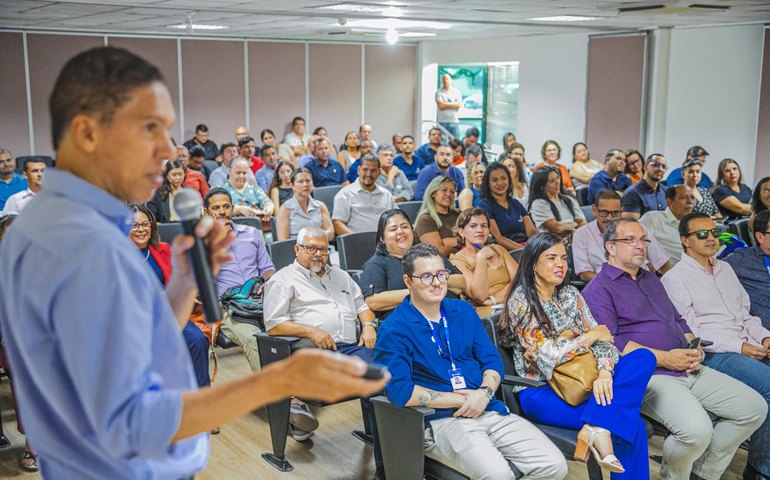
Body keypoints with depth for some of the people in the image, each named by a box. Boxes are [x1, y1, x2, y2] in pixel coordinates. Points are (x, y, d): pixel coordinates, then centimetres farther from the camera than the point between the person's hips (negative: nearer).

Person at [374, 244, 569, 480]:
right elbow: (400, 391, -16)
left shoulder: (463, 310, 14)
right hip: (440, 421, -5)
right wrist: (461, 400, -12)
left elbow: (492, 359, 13)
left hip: (489, 410, 6)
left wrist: (485, 393, -9)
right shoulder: (394, 330, -5)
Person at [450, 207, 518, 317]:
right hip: (487, 312, -6)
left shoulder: (498, 250, 20)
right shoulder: (457, 260, 2)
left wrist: (494, 299, -12)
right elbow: (480, 296, -12)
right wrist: (481, 257, -12)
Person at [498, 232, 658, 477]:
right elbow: (546, 355, -18)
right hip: (540, 391, -7)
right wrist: (591, 336, -7)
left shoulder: (570, 294, 11)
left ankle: (597, 427, -32)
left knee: (644, 357, -21)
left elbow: (601, 338, 3)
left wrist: (604, 372, -19)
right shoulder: (520, 301, -10)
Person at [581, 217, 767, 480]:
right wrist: (664, 358, -16)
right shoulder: (599, 289, -4)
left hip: (689, 370, 9)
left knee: (754, 407, 1)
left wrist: (694, 350, 4)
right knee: (697, 429, -31)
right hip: (648, 377, -9)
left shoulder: (651, 279, 25)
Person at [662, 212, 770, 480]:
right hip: (713, 354, -7)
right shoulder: (675, 278, -2)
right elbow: (687, 333, -8)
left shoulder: (725, 269, 22)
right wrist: (738, 347, -12)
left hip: (748, 346, 7)